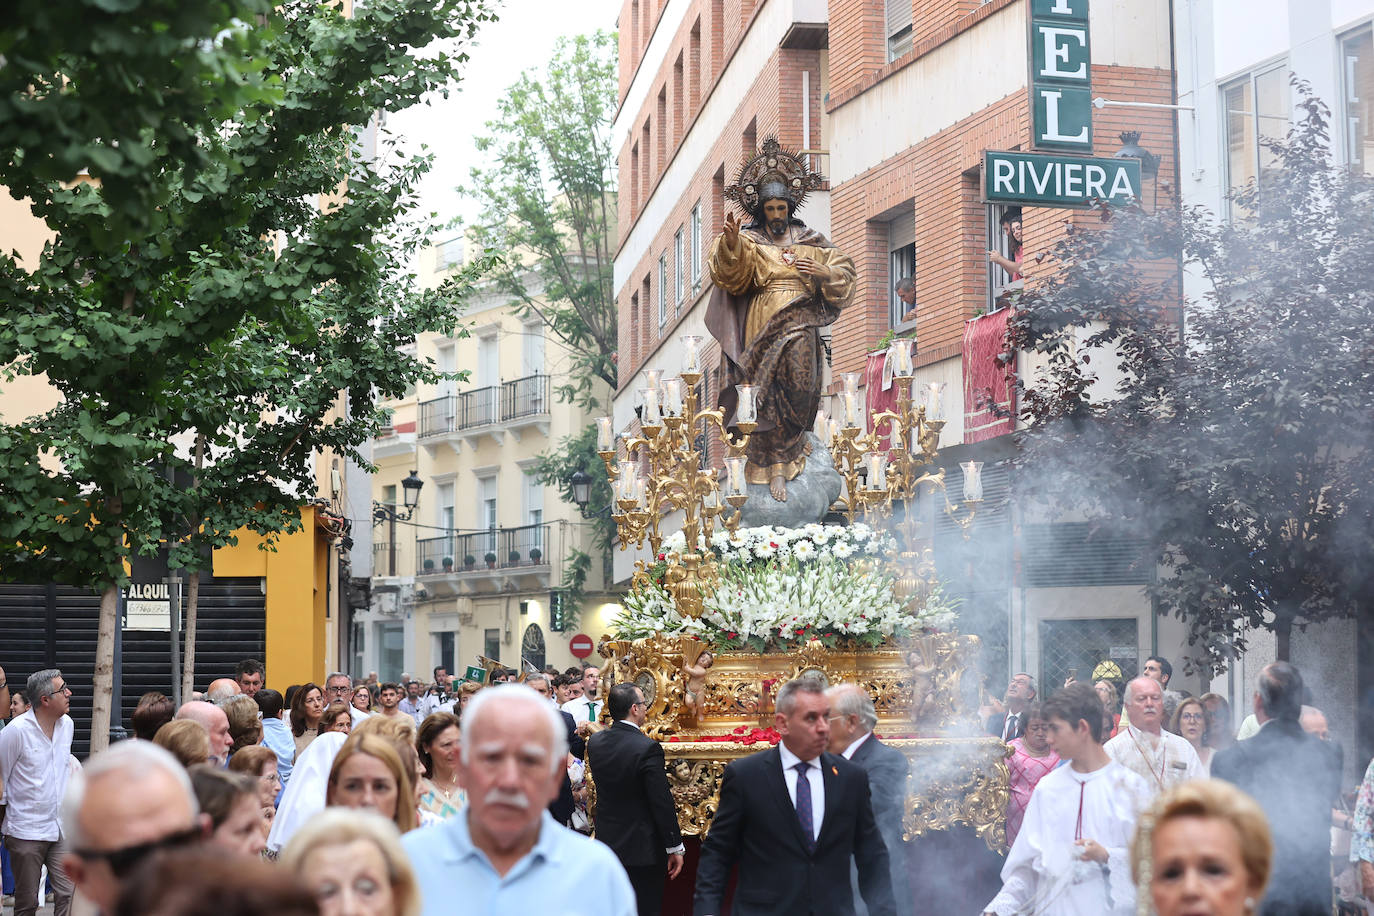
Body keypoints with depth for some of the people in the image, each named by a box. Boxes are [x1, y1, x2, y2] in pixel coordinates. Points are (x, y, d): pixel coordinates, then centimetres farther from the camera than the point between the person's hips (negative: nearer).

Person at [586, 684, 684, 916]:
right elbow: (662, 803, -19)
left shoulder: (595, 742, -2)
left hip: (606, 842, 6)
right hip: (643, 851, -6)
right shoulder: (648, 748, -21)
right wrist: (675, 848, -10)